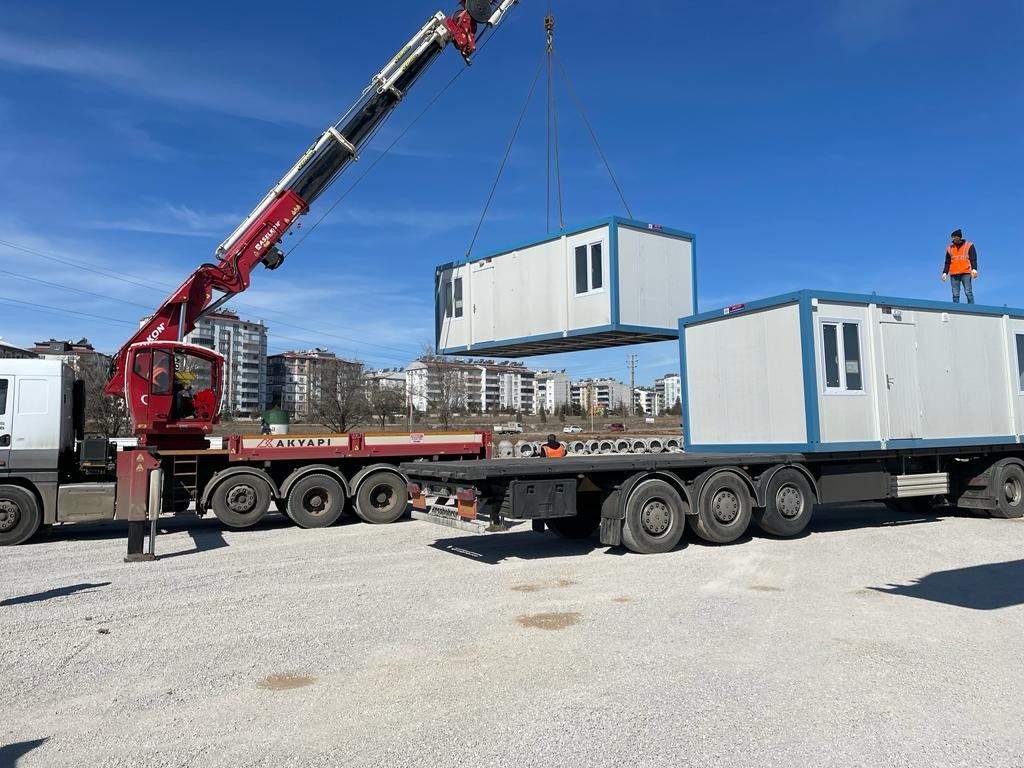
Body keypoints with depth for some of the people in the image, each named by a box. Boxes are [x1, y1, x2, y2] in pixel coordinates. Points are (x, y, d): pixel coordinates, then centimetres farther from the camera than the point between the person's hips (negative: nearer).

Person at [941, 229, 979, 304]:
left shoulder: (969, 245, 10)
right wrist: (945, 272, 4)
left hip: (966, 273, -3)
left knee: (968, 292, -11)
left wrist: (974, 269, -14)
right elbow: (947, 262, 18)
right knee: (955, 294, -3)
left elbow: (973, 259, 1)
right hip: (954, 274, 3)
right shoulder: (950, 249, 19)